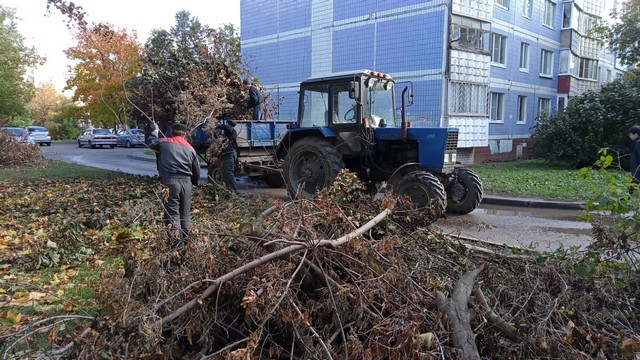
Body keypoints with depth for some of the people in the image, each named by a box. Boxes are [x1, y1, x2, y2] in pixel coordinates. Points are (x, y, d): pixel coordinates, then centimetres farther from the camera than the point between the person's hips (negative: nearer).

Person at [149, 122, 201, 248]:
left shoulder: (164, 143, 5)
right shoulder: (190, 148, 12)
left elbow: (152, 143, 28)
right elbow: (197, 169, 15)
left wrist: (154, 133, 49)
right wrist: (194, 182, 32)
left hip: (169, 181, -3)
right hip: (186, 182, 3)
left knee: (172, 213, -2)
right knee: (185, 213, 14)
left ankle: (176, 241, -9)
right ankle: (187, 239, 21)